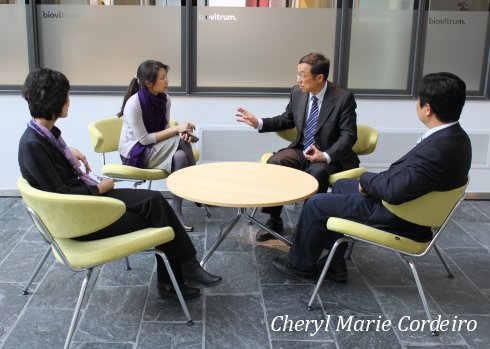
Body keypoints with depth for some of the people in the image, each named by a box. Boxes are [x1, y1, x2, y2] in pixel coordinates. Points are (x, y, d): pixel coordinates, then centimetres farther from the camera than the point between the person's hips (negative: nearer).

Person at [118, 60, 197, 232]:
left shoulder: (165, 99, -4)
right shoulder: (134, 103, -22)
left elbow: (164, 129, 4)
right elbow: (144, 139, -22)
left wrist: (181, 133, -19)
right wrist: (176, 130, -24)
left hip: (155, 149, 6)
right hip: (134, 153, -6)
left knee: (180, 156, -27)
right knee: (180, 141, -27)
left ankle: (176, 211, -21)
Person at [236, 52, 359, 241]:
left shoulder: (343, 98, -15)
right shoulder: (297, 92, -1)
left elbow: (348, 135, -15)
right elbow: (286, 120, 14)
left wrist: (326, 156, -31)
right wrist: (258, 123, -1)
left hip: (331, 156, -4)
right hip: (301, 150, 5)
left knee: (316, 172, -36)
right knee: (273, 162, -22)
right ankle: (274, 221, -9)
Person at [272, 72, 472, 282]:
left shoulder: (438, 148, -33)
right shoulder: (455, 136, -3)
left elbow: (393, 191, -31)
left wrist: (367, 179, -12)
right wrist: (372, 182, -2)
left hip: (397, 218, -10)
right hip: (408, 202, 10)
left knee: (316, 204, 0)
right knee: (341, 185, 24)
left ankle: (300, 263, 24)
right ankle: (335, 263, 28)